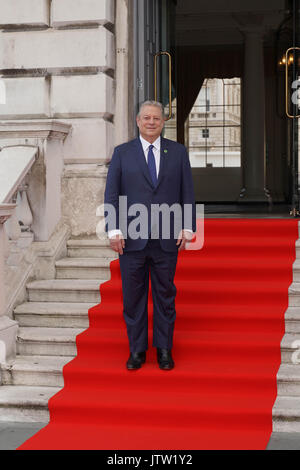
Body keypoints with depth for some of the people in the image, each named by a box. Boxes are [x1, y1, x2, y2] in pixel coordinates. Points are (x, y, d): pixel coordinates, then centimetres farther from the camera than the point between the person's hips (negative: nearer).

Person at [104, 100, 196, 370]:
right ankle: (137, 350, 16)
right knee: (133, 296, 5)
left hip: (166, 239, 1)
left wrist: (187, 228, -1)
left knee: (165, 295, 7)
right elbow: (111, 194, 2)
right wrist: (114, 230, -7)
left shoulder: (178, 152, 8)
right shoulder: (122, 153, 5)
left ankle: (164, 350, 18)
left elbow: (187, 192, 7)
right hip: (132, 238, 0)